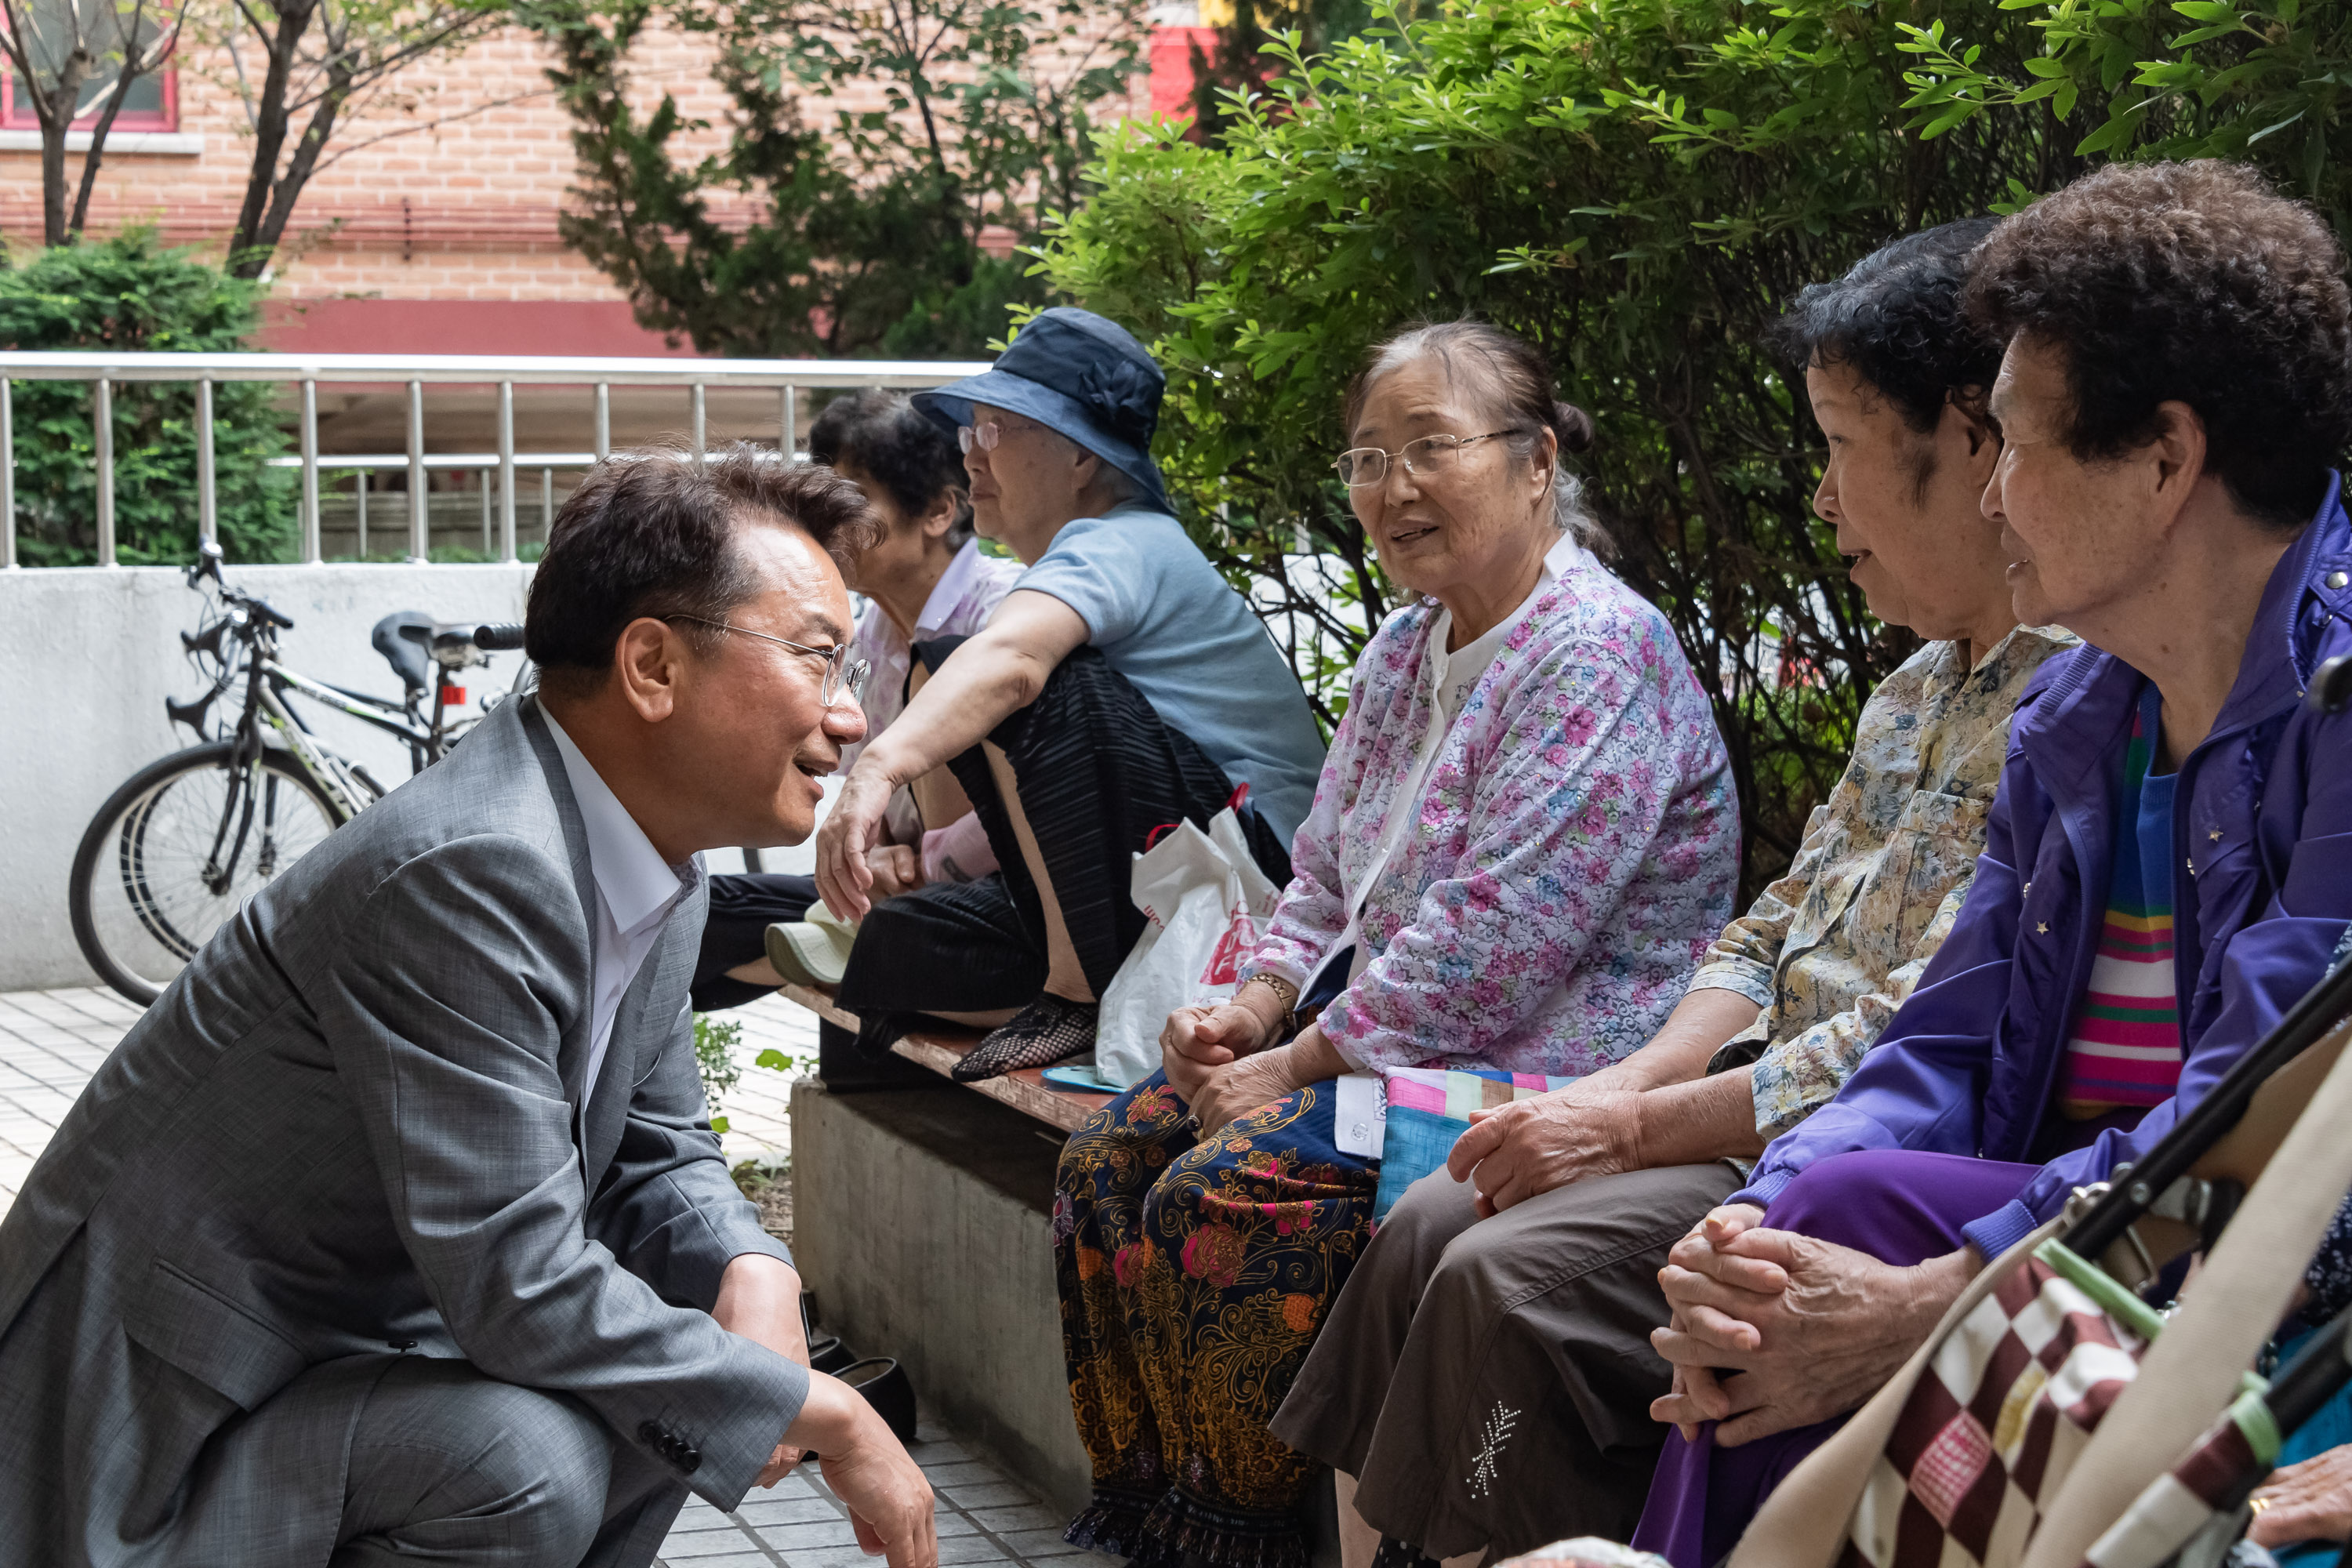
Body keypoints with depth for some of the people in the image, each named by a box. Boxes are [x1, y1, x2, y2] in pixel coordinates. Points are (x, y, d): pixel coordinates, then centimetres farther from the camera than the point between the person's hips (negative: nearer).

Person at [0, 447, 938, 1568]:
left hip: (367, 1338, 10)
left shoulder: (653, 868, 2)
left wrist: (753, 1272, -12)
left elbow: (657, 1152, 11)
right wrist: (826, 1415, -20)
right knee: (529, 1457, -30)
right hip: (163, 1422, -10)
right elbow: (520, 1284, -30)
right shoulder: (468, 871, -28)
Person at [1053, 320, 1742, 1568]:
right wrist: (1258, 1005, 3)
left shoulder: (1600, 656, -17)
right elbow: (1327, 871, 22)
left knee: (1219, 1197, -25)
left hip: (1543, 1065, -10)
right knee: (1108, 1159, -4)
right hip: (1377, 1035, 10)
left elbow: (1494, 941, -24)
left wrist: (1303, 1064, -19)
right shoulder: (1408, 648, 14)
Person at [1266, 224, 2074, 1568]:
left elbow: (1924, 1040, -22)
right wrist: (1626, 1084, 2)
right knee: (1428, 1230, -1)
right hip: (1760, 1106, 10)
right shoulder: (1920, 690, 17)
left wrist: (1635, 1127, -16)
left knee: (1514, 1277, -23)